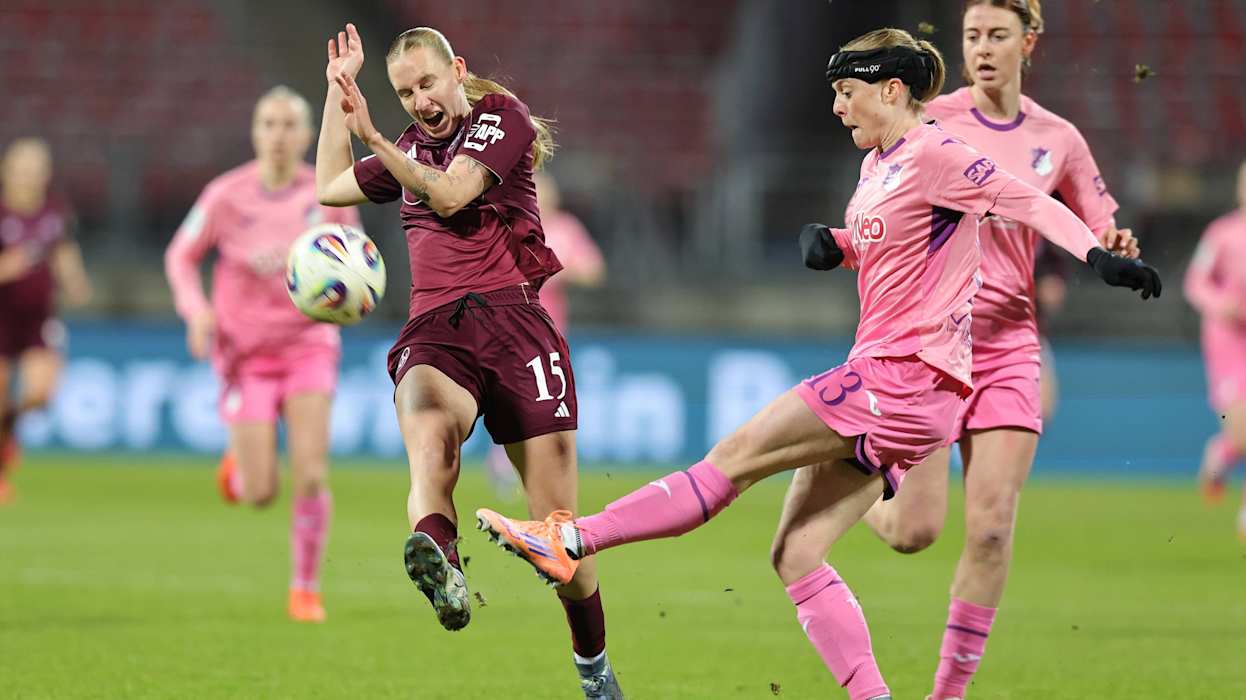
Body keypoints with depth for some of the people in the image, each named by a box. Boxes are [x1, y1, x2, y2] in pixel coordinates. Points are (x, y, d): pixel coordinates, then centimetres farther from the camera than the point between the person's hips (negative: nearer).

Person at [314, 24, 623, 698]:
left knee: (557, 522, -4)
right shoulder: (412, 146, 24)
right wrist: (337, 89, 29)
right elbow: (330, 187, 34)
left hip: (510, 319, -3)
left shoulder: (502, 116, 6)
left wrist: (372, 138, -16)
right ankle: (438, 569, -67)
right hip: (433, 331, 3)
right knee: (428, 429, -36)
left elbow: (449, 194, -9)